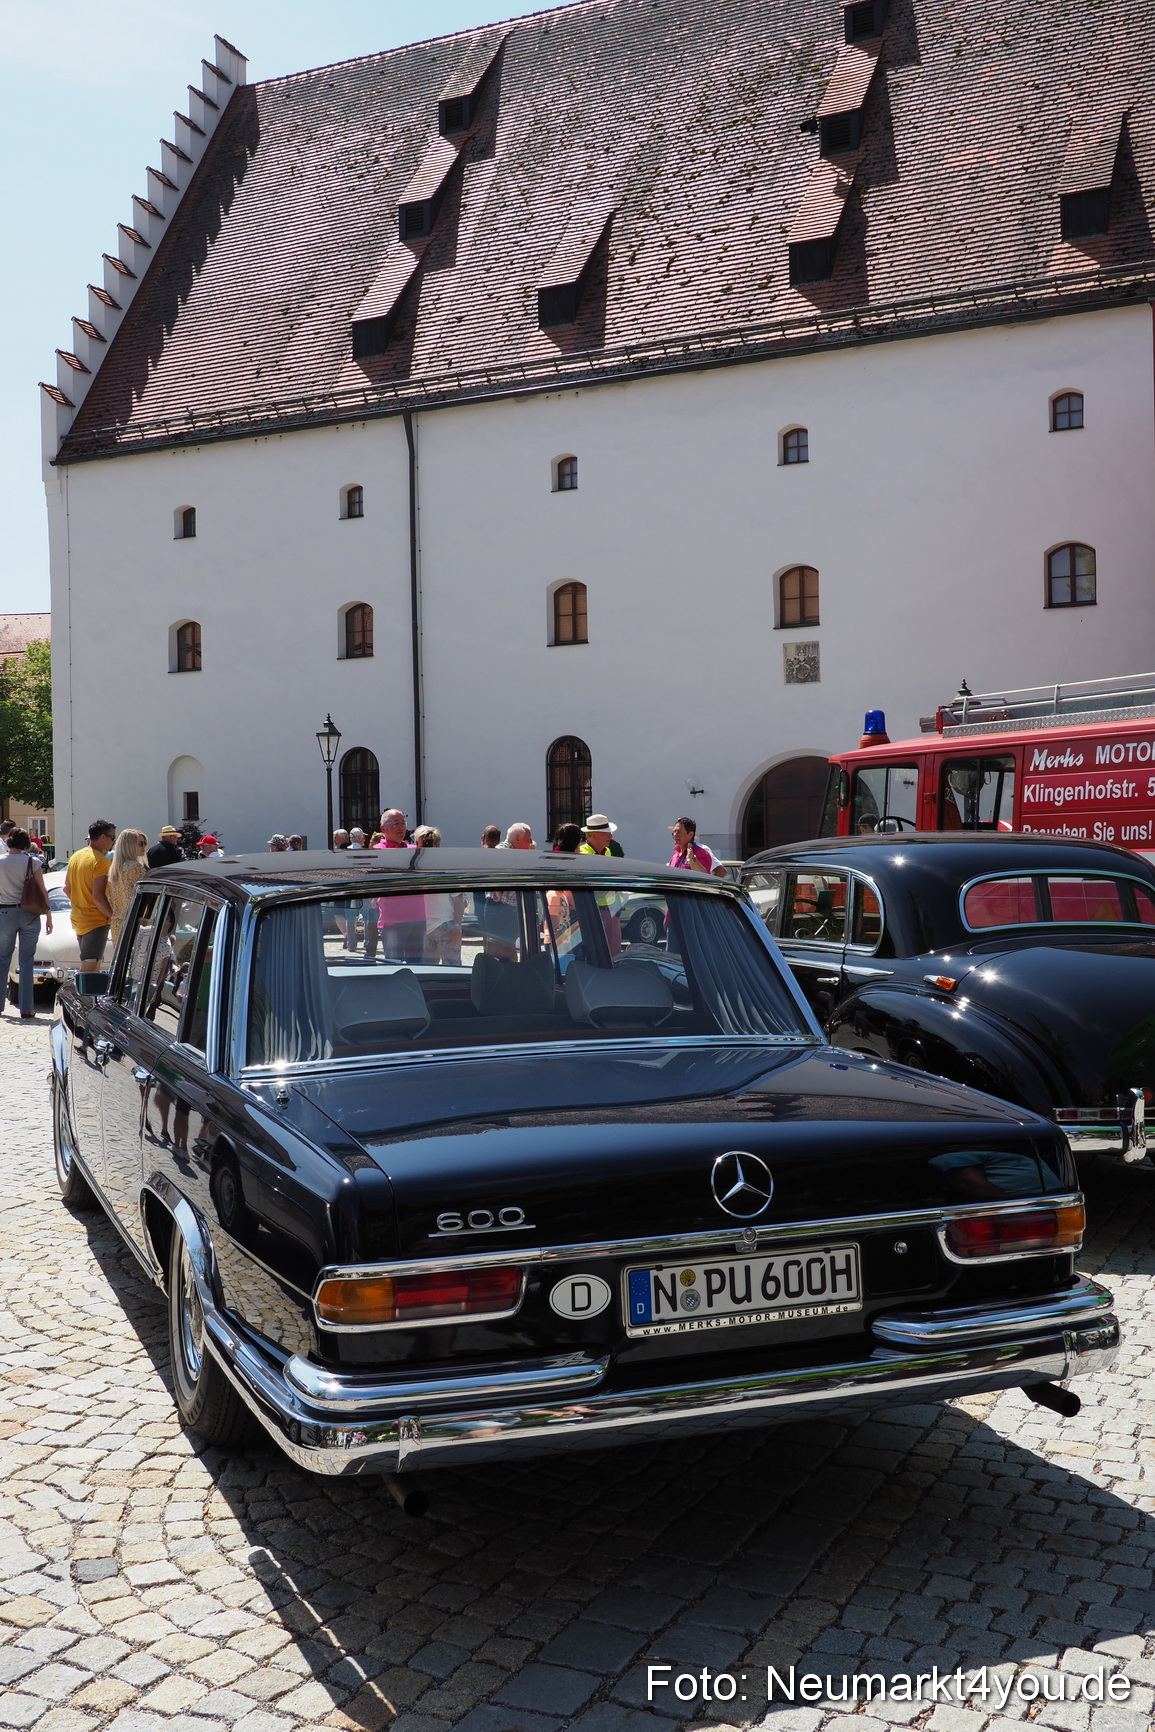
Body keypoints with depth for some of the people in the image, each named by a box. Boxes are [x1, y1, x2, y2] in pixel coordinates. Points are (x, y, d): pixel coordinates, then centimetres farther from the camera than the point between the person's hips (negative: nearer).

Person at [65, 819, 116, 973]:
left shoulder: (76, 856, 10)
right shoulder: (100, 861, -18)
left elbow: (67, 888, 16)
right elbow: (98, 896, -23)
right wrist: (112, 916, -12)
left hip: (78, 919, 9)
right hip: (96, 921, -9)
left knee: (94, 965, 18)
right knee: (89, 968, -9)